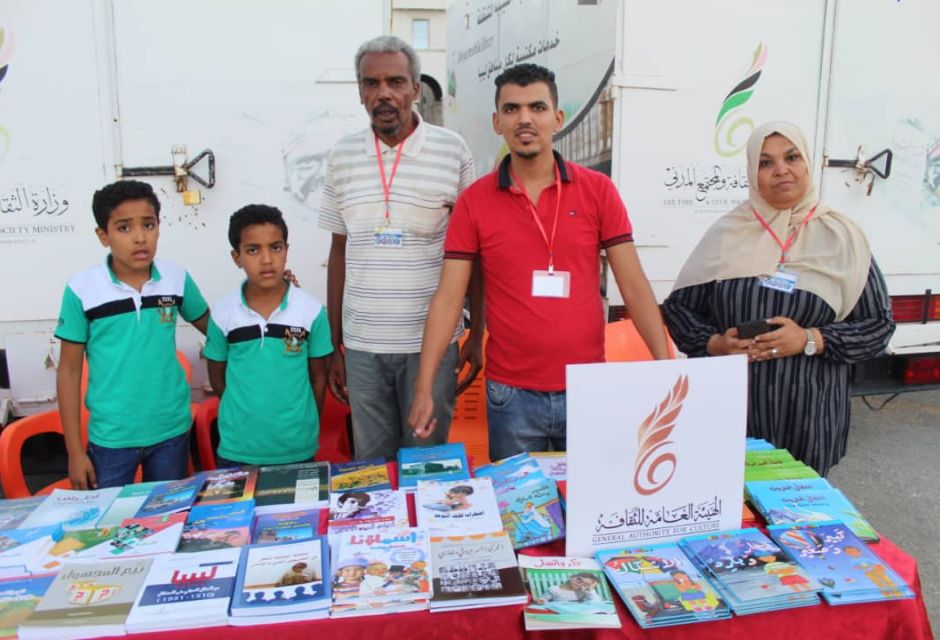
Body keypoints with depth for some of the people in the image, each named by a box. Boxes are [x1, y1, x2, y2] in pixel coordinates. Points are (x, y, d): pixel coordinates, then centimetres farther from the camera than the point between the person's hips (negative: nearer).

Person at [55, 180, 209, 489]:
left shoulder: (177, 278, -5)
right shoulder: (81, 290, -10)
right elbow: (69, 371, -3)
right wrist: (75, 451, -3)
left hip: (171, 430, 2)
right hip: (111, 437, -2)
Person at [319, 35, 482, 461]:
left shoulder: (452, 150, -3)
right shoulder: (342, 157, 5)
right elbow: (339, 253, 10)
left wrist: (477, 333, -1)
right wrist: (334, 346, 9)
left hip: (431, 342, -2)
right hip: (362, 345, 3)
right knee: (371, 465, 13)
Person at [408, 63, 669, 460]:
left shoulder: (598, 190, -1)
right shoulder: (473, 201, -1)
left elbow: (633, 286, -2)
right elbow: (448, 298, -3)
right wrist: (424, 388, -8)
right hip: (510, 394, 0)